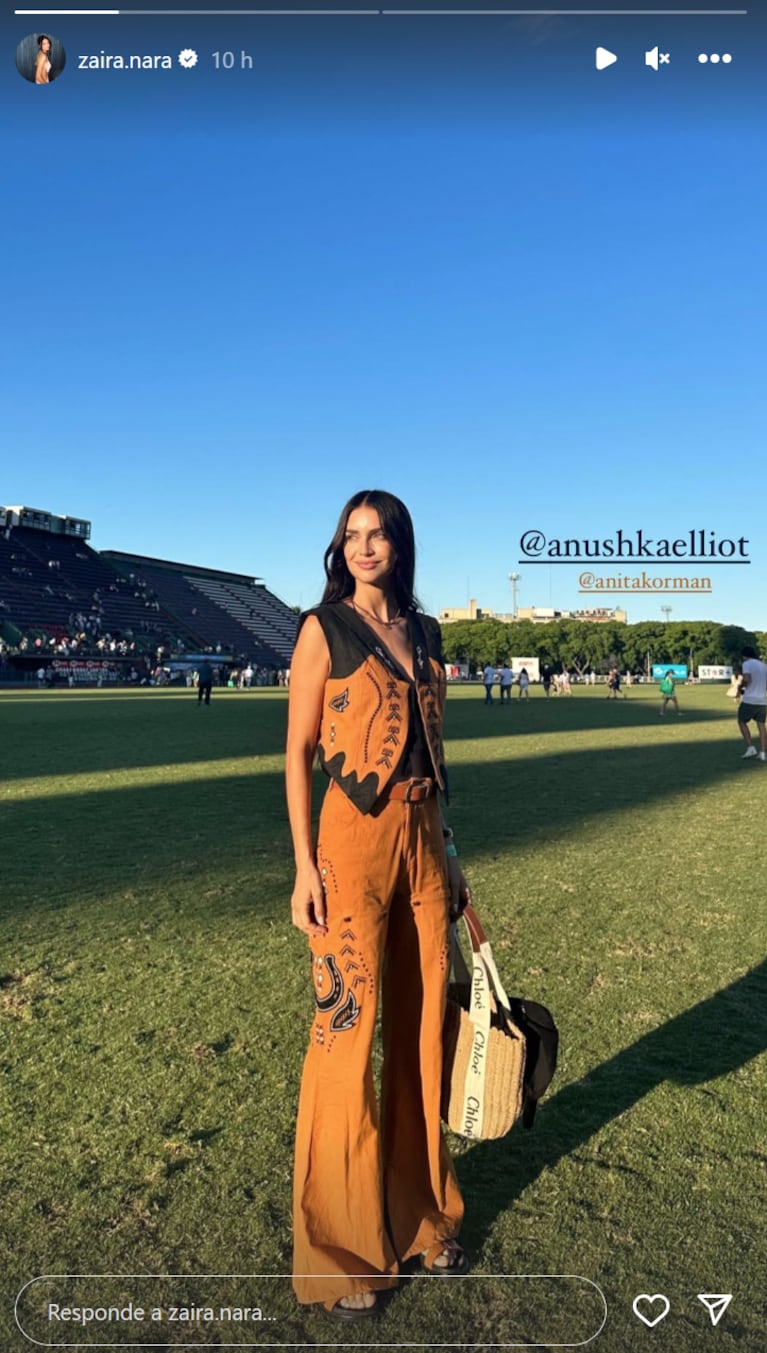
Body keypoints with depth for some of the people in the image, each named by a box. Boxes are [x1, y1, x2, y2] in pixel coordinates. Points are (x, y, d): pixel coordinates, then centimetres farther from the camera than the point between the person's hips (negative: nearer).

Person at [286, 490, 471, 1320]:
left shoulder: (424, 633, 11)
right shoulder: (323, 628, -4)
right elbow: (298, 752, -5)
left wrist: (443, 848, 14)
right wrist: (304, 864, -11)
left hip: (421, 838, 6)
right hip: (353, 840, -5)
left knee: (421, 1024, 14)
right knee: (348, 1031, 3)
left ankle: (419, 1211, 36)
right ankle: (338, 1248, 24)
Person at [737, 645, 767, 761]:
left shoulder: (747, 663, -6)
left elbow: (746, 679, -22)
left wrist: (741, 687, -4)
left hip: (749, 700, -6)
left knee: (742, 722, 10)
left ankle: (750, 748, 0)